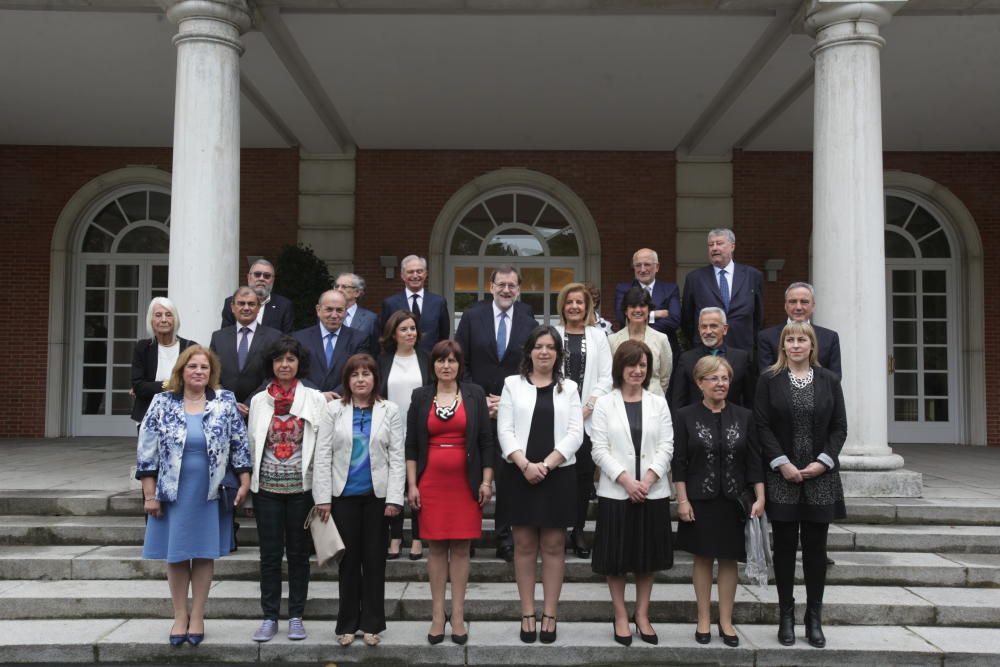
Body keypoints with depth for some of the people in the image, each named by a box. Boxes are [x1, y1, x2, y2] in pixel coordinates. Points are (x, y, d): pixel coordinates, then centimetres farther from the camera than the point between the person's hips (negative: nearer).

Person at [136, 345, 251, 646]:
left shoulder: (226, 402, -1)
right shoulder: (162, 404, -3)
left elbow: (240, 444, 2)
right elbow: (147, 451, -2)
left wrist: (245, 483, -2)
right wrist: (150, 494, -5)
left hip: (210, 494, 0)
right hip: (173, 493, 0)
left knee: (204, 554, 7)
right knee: (176, 555, 9)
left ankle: (197, 617, 20)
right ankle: (180, 616, 23)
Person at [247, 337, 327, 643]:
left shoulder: (315, 399, 0)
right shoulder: (259, 400, 6)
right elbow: (251, 443, 10)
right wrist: (248, 483, 6)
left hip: (301, 487, -1)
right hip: (267, 487, 1)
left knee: (299, 552, 7)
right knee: (270, 554, 6)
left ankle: (296, 616, 18)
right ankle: (269, 617, 16)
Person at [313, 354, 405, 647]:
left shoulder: (390, 411, 2)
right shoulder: (333, 410, 2)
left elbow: (397, 457, 0)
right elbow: (323, 455, 0)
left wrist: (394, 498, -7)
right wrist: (323, 497, -5)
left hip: (377, 496, 0)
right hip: (344, 496, 0)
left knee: (374, 560, 6)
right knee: (348, 560, 7)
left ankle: (371, 624, 16)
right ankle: (347, 624, 17)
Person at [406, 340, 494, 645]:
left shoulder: (474, 394, 3)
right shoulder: (421, 397, 5)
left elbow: (486, 440, 3)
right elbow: (411, 444, 5)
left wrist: (486, 481, -2)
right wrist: (412, 485, 0)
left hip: (465, 482, 0)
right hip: (431, 482, 1)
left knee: (461, 548, 3)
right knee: (436, 547, 5)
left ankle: (458, 615, 10)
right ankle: (438, 614, 13)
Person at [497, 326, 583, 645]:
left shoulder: (569, 388, 8)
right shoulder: (512, 384, 7)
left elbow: (575, 434, 0)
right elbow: (505, 430, -1)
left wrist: (546, 465, -12)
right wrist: (525, 465, -14)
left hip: (558, 475, 0)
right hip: (519, 475, 0)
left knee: (553, 545, 4)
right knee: (524, 545, 4)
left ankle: (550, 615, 11)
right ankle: (527, 614, 12)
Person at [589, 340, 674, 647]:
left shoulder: (658, 403, 7)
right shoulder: (604, 404, 2)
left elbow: (666, 447, 1)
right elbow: (600, 450, -4)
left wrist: (647, 479, -12)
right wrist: (626, 480, -14)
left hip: (653, 492, 2)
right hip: (615, 492, -2)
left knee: (648, 557, 10)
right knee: (616, 558, 5)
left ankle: (642, 615, 23)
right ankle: (621, 617, 18)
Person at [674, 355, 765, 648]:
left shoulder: (744, 416, 4)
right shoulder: (685, 416, -2)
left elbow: (754, 461, 4)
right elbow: (679, 462, -3)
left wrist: (760, 498, -2)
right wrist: (682, 500, -8)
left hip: (734, 501, 2)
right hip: (700, 500, -2)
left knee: (729, 559, 7)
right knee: (703, 559, 7)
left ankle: (726, 621, 18)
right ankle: (704, 620, 18)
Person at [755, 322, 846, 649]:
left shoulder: (828, 380, 7)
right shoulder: (769, 380, 2)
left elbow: (839, 427, 5)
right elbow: (762, 426, -3)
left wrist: (823, 461, -8)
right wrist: (782, 463, -12)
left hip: (820, 476, 2)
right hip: (782, 476, -1)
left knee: (815, 547, 6)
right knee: (785, 546, 4)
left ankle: (814, 618, 15)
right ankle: (786, 617, 14)